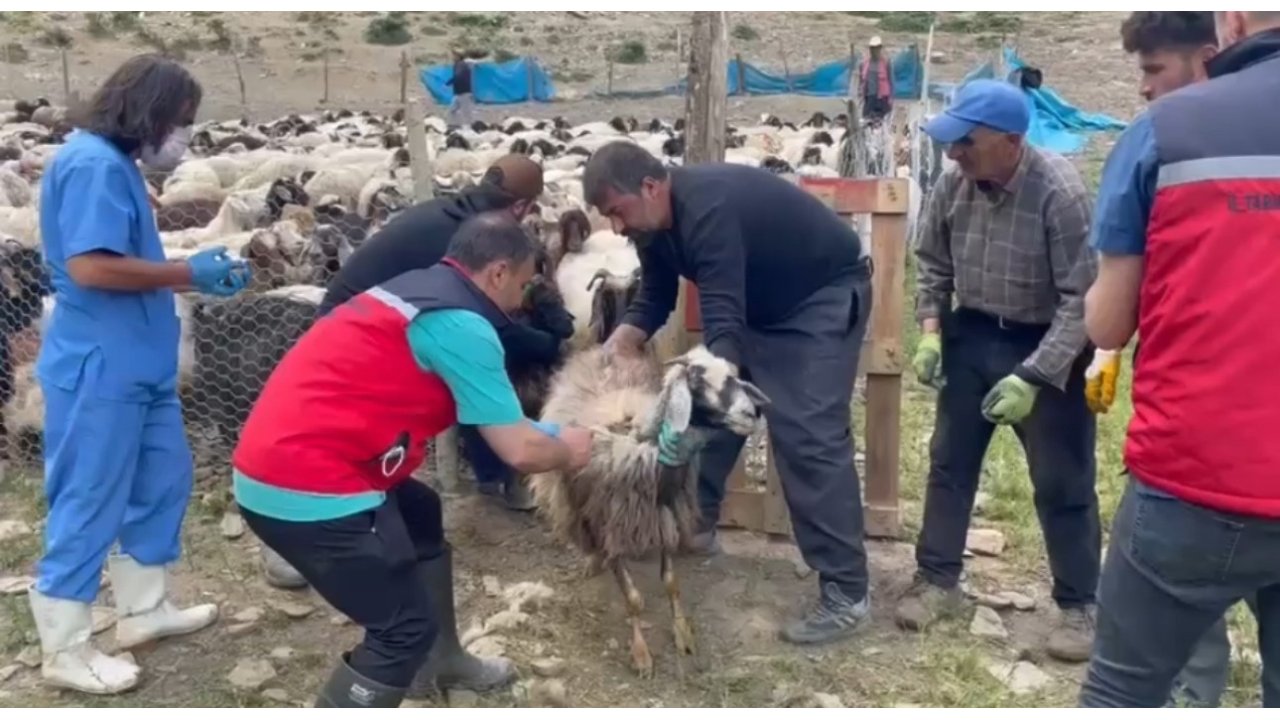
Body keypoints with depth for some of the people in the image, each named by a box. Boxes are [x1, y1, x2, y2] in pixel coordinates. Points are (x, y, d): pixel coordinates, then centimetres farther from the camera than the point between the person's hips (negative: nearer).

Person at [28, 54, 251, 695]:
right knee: (88, 507, 0)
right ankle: (65, 650, 15)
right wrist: (187, 273, -15)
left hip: (138, 367, 10)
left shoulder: (117, 164, 14)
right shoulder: (93, 164, -16)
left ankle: (143, 610, 34)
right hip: (97, 371, -10)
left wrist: (196, 275, 6)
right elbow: (89, 266, -25)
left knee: (162, 483, 18)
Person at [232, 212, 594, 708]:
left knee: (421, 515, 28)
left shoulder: (417, 288, 15)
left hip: (278, 459, 11)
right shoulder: (460, 325, -13)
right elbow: (520, 452, -12)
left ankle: (438, 663, 43)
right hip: (303, 489, -10)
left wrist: (533, 432, 29)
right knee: (406, 625, -1)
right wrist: (566, 451, 9)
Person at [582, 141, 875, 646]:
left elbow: (724, 325, -40)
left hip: (824, 297, -9)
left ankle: (846, 594, -12)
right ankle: (694, 525, 28)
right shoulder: (655, 221, -5)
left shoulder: (708, 210, -34)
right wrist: (622, 342, -16)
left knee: (807, 436, -16)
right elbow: (655, 298, 3)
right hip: (757, 303, 9)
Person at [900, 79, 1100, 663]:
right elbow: (932, 263, 5)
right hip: (972, 335, 5)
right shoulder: (953, 183, -11)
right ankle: (938, 578, 27)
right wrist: (930, 331, -6)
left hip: (1047, 346, -5)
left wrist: (1031, 378, -27)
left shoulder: (1060, 193, -26)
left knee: (1062, 482, 4)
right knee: (950, 461, 12)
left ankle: (1079, 603, 22)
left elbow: (1081, 299, -24)